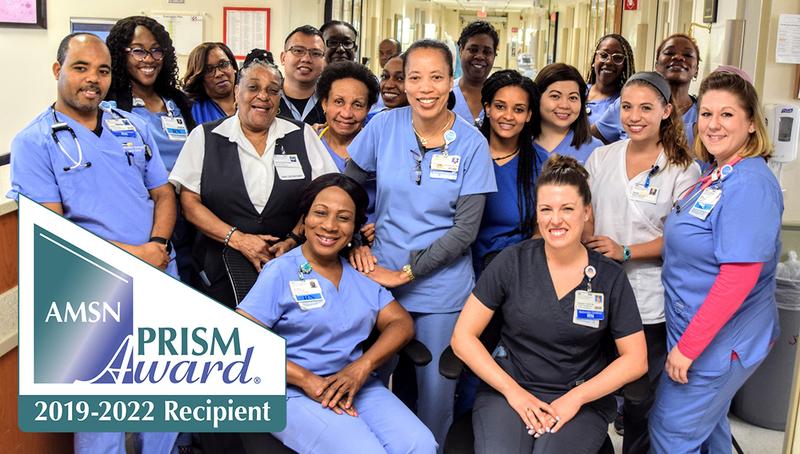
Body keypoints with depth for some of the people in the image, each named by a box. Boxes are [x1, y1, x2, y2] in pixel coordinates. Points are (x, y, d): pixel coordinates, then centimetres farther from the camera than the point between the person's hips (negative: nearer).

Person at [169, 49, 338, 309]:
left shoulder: (302, 136, 7)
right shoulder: (205, 137, 4)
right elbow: (189, 202, -1)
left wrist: (293, 240, -11)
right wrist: (238, 239, -12)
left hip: (289, 269, 1)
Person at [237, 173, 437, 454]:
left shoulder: (360, 273, 13)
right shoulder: (281, 272, -3)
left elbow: (401, 323, 7)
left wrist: (362, 366, -12)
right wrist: (307, 380, -18)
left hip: (357, 387, 5)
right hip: (295, 393, -4)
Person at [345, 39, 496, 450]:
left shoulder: (471, 143, -8)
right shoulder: (384, 126, -4)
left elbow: (465, 230, -10)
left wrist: (405, 273, -13)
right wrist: (357, 245, -4)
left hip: (441, 289, -1)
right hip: (378, 278, 2)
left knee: (436, 389, 7)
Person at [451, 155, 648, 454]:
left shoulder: (610, 278, 2)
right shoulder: (513, 262, -1)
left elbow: (635, 359, 3)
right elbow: (463, 336, -1)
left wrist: (575, 398, -8)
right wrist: (513, 391, -9)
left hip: (582, 401, 1)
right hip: (507, 391, 0)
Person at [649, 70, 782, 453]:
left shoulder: (750, 184, -22)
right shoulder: (714, 175, 7)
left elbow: (738, 278, -26)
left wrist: (687, 347, -23)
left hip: (719, 343, -9)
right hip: (695, 333, 9)